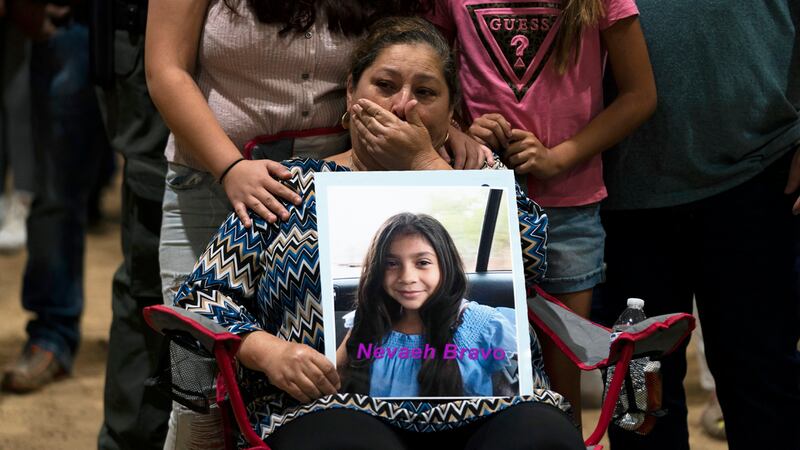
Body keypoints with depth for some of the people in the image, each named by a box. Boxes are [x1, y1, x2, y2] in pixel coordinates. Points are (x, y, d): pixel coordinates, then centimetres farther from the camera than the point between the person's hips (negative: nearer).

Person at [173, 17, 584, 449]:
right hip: (339, 405, -1)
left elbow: (531, 251, 1)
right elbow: (204, 296, 15)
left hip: (489, 404, 1)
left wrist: (424, 161, 3)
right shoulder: (292, 187, 19)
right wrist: (267, 350, -6)